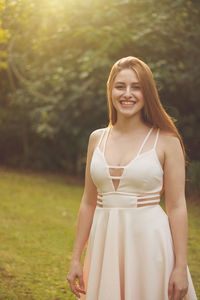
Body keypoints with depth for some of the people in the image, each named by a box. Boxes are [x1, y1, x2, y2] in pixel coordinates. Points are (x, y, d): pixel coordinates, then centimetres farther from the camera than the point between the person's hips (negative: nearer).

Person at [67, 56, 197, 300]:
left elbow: (176, 207, -7)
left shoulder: (166, 141, -5)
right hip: (105, 243, 4)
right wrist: (76, 258, 10)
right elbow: (88, 202, 11)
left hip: (150, 241, -4)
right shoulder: (97, 138, 7)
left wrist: (181, 267, -10)